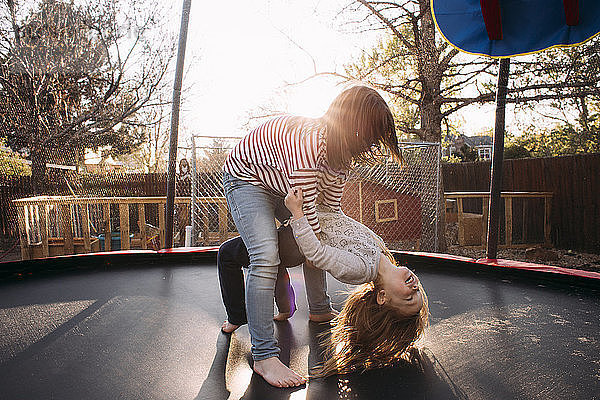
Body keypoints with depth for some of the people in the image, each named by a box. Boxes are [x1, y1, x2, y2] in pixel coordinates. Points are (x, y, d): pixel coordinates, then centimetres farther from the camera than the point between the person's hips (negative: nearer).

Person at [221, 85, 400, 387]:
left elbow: (330, 204, -2)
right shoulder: (308, 140, -39)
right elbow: (305, 208, -33)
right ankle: (264, 356, -20)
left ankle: (320, 310, 35)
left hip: (281, 186, 9)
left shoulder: (341, 146, -10)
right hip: (246, 178, -9)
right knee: (266, 256, -25)